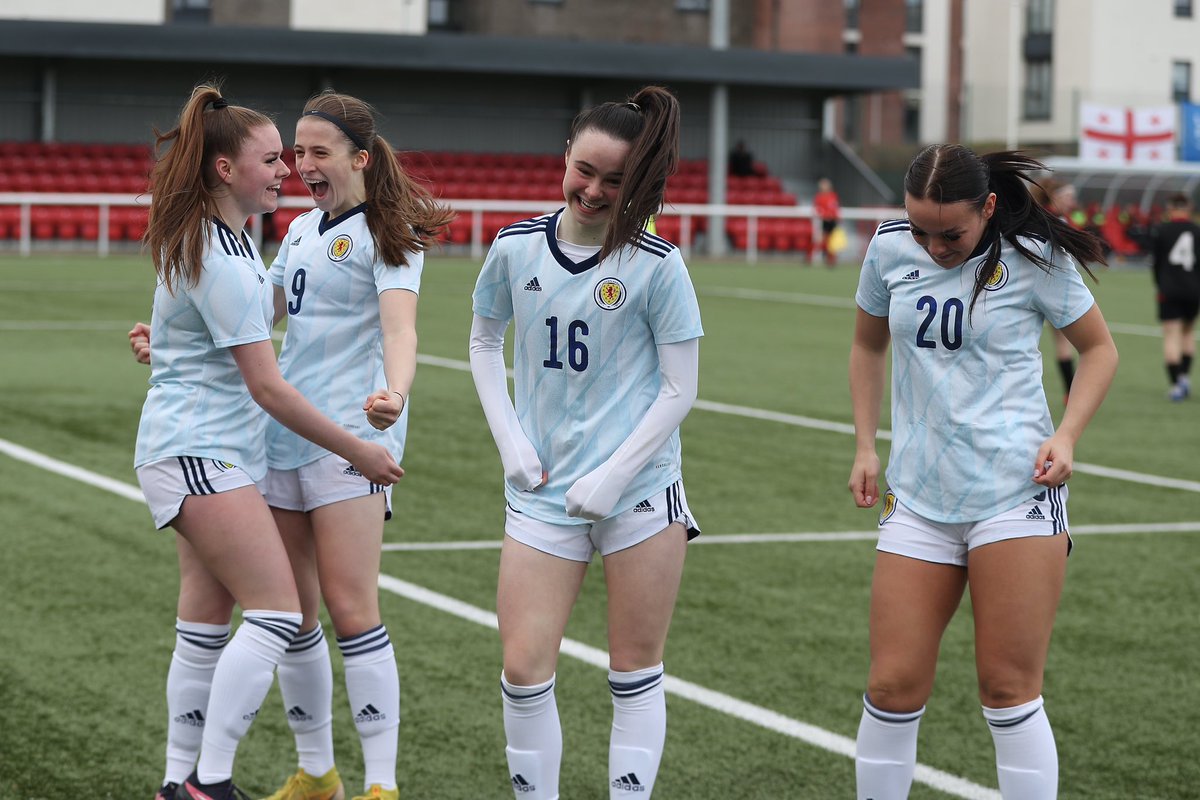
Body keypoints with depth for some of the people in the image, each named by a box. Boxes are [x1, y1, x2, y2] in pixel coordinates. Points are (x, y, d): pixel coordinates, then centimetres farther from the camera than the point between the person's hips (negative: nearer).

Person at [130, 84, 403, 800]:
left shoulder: (225, 232, 9)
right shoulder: (220, 262, -20)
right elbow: (269, 388, -18)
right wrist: (357, 451, -12)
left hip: (218, 453, 10)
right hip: (199, 452, -10)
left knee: (207, 624, 9)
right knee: (277, 612, -13)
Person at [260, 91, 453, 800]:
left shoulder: (387, 234, -6)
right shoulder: (301, 230, 17)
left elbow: (399, 327, -21)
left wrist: (394, 394, -40)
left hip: (349, 440, -7)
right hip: (282, 436, 7)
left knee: (351, 610, -11)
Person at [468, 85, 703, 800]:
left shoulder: (657, 266, -8)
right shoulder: (516, 249, 1)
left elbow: (679, 390, -5)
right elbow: (484, 343, 17)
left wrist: (612, 479, -10)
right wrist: (510, 443, 5)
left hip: (639, 491, -2)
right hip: (543, 493, 3)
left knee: (636, 672, 5)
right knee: (524, 669, -3)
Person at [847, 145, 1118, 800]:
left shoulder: (1033, 258, -5)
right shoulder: (890, 249, 3)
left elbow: (1098, 348, 8)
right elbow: (868, 345, 20)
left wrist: (1066, 435, -7)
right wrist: (865, 446, 12)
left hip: (1017, 494, -3)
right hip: (918, 497, 4)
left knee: (1009, 692, -4)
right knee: (892, 688, 0)